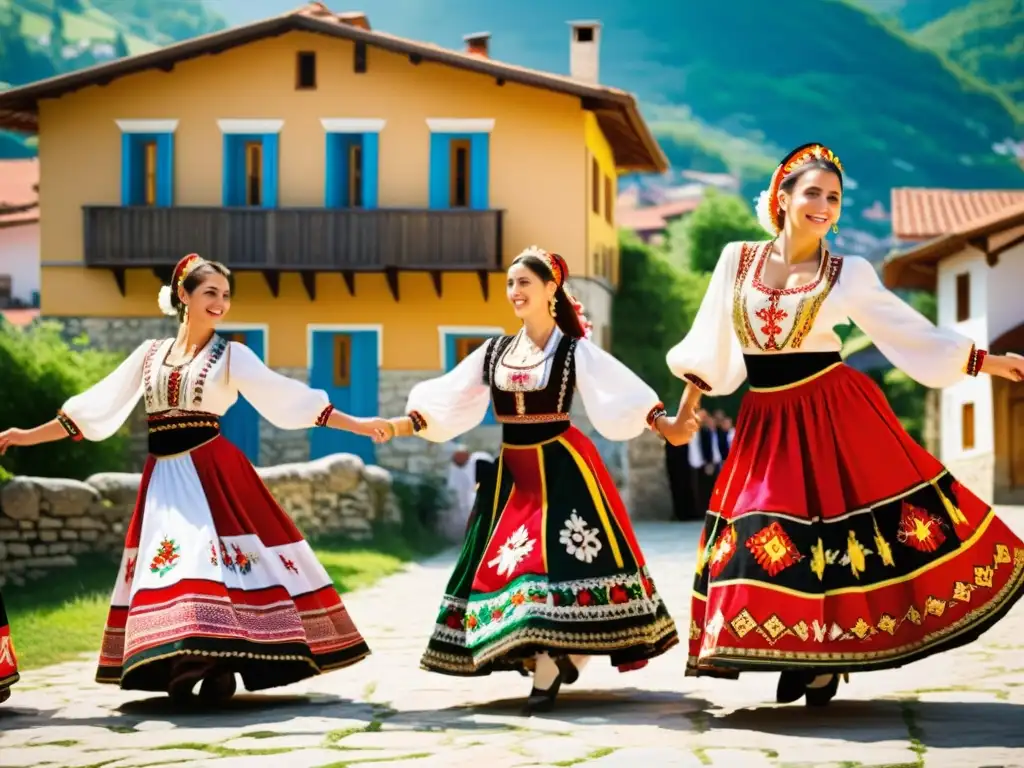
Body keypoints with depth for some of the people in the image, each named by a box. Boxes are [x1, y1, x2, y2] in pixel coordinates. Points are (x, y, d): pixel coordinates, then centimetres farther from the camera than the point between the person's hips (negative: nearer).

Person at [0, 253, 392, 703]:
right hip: (163, 476, 3)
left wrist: (353, 424, -8)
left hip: (214, 472, -3)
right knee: (171, 560, -3)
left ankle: (220, 665, -11)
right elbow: (95, 408, 14)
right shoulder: (150, 354, 12)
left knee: (214, 556, -14)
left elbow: (288, 398, -1)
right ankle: (179, 664, 1)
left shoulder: (231, 355, 4)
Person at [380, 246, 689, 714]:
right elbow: (448, 399, 7)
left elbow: (623, 393, -15)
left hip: (562, 468, -5)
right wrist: (409, 423, -7)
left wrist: (664, 424, -28)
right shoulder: (494, 353, 10)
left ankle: (547, 672, -10)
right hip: (512, 473, 5)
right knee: (505, 563, 2)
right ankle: (554, 662, 12)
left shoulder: (575, 352, -4)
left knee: (556, 558, -13)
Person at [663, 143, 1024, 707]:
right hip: (766, 423, 2)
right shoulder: (736, 260, 2)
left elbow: (914, 334, 2)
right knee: (768, 538, -2)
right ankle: (800, 660, 11)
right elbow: (709, 346, 12)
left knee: (840, 535, -6)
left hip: (835, 418, -2)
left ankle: (827, 660, 8)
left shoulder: (849, 274, -2)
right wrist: (684, 414, 17)